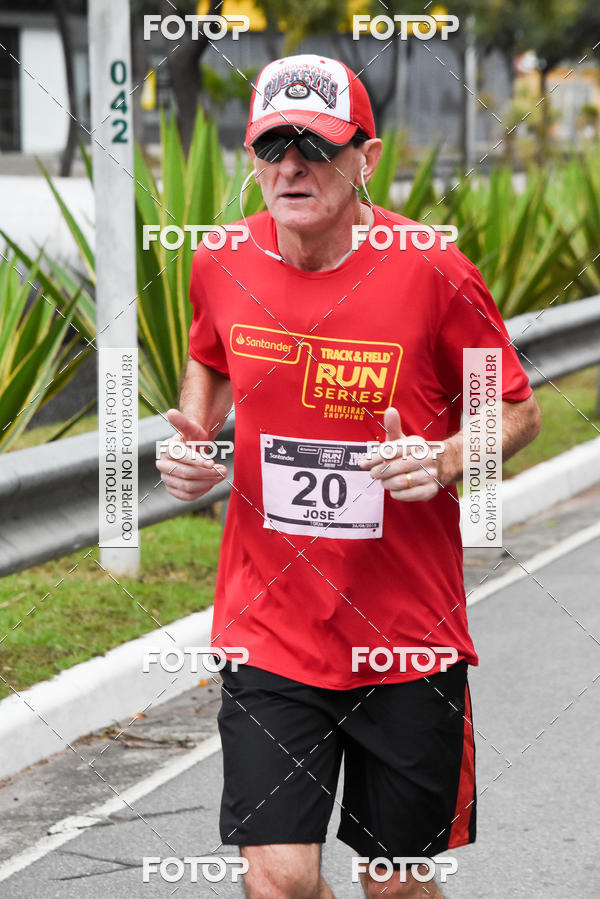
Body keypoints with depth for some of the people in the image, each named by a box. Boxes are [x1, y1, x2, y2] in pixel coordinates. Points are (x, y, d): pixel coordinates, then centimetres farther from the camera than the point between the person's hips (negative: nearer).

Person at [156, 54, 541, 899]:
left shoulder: (433, 274, -12)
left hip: (408, 637, -1)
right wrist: (193, 432, 1)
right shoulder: (220, 266, -2)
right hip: (269, 630, 2)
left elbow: (517, 409, 0)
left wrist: (444, 461, -19)